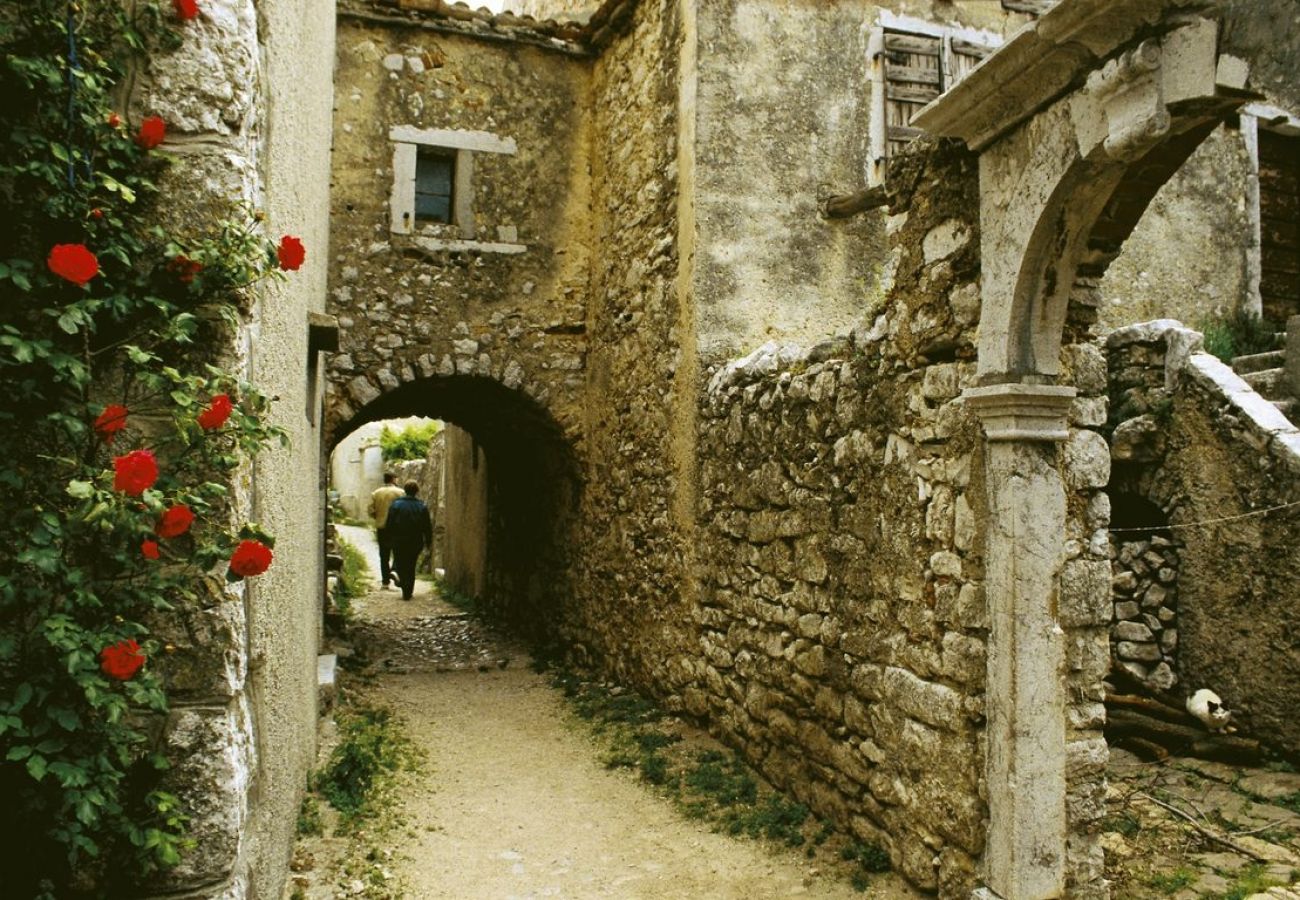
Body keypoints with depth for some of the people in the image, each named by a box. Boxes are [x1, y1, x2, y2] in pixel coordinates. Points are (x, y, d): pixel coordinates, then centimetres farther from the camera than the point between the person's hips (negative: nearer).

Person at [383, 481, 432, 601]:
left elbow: (390, 524, -2)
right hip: (415, 542, 0)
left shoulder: (396, 504, -3)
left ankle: (396, 572, -11)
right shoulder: (422, 506, -3)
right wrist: (428, 542, 9)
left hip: (399, 541, 0)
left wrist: (389, 541, 5)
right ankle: (407, 592, 8)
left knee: (399, 560, 20)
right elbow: (428, 527, 0)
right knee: (411, 566, 9)